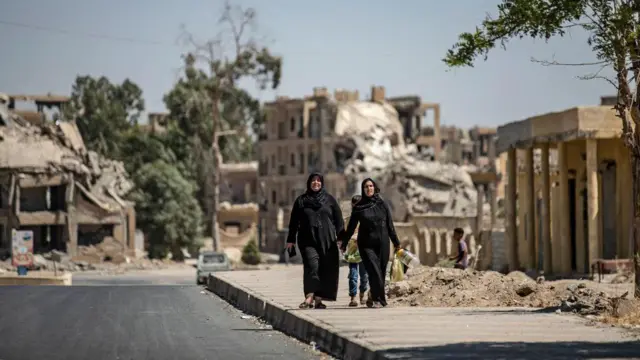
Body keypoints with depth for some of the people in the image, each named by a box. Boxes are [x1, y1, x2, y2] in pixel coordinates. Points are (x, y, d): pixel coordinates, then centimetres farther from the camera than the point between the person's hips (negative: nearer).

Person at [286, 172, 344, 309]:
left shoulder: (329, 199, 10)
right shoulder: (301, 200, 10)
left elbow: (338, 219, 7)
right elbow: (294, 221, 11)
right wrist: (291, 240, 6)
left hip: (327, 240, 1)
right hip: (308, 240, -1)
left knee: (325, 269, 0)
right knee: (312, 265, -19)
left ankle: (318, 299, 9)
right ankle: (309, 297, -25)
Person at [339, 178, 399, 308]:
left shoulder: (382, 205, 7)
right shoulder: (358, 208, 4)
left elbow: (390, 225, 10)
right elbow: (351, 228, 8)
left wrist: (396, 243, 9)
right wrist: (343, 242, 5)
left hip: (382, 244, 2)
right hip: (366, 244, -2)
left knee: (381, 272, 1)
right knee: (374, 271, -14)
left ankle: (375, 298, 16)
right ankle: (379, 299, -13)